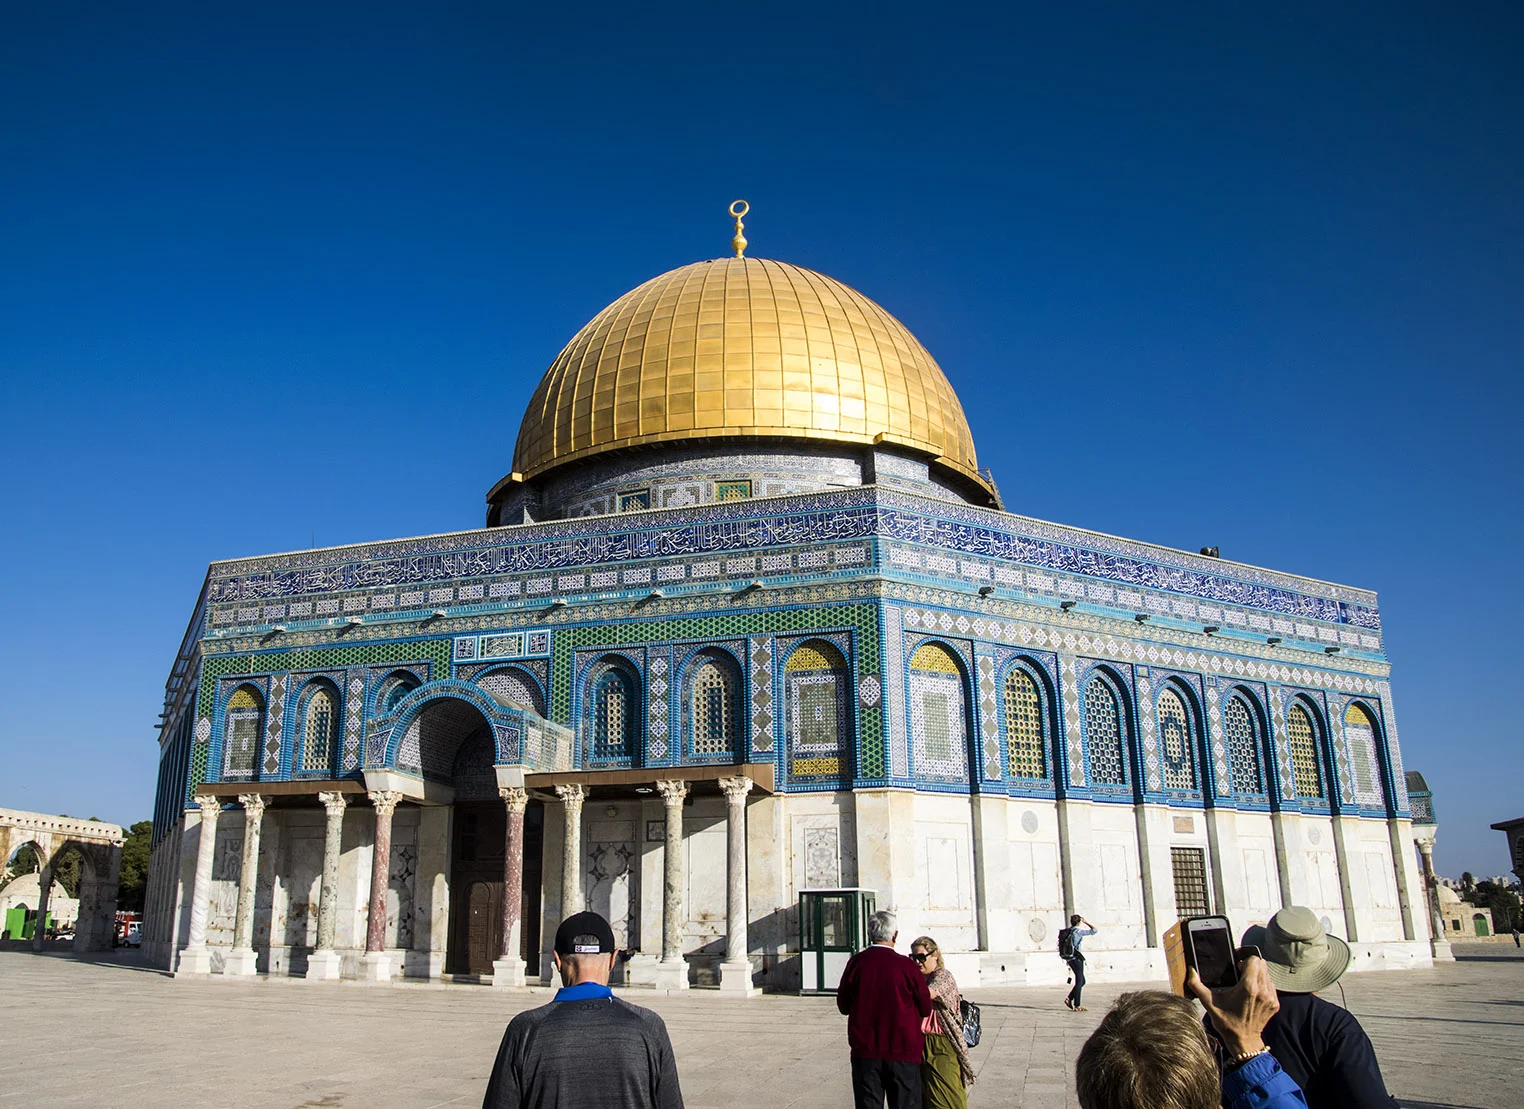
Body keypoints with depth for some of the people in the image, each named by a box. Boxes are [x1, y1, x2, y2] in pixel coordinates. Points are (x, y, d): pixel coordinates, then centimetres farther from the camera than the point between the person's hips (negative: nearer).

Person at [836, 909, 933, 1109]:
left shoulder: (856, 962, -6)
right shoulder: (907, 966, -11)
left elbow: (843, 1005, 6)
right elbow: (925, 1010, 0)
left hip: (864, 1052, 2)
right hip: (903, 1053, -2)